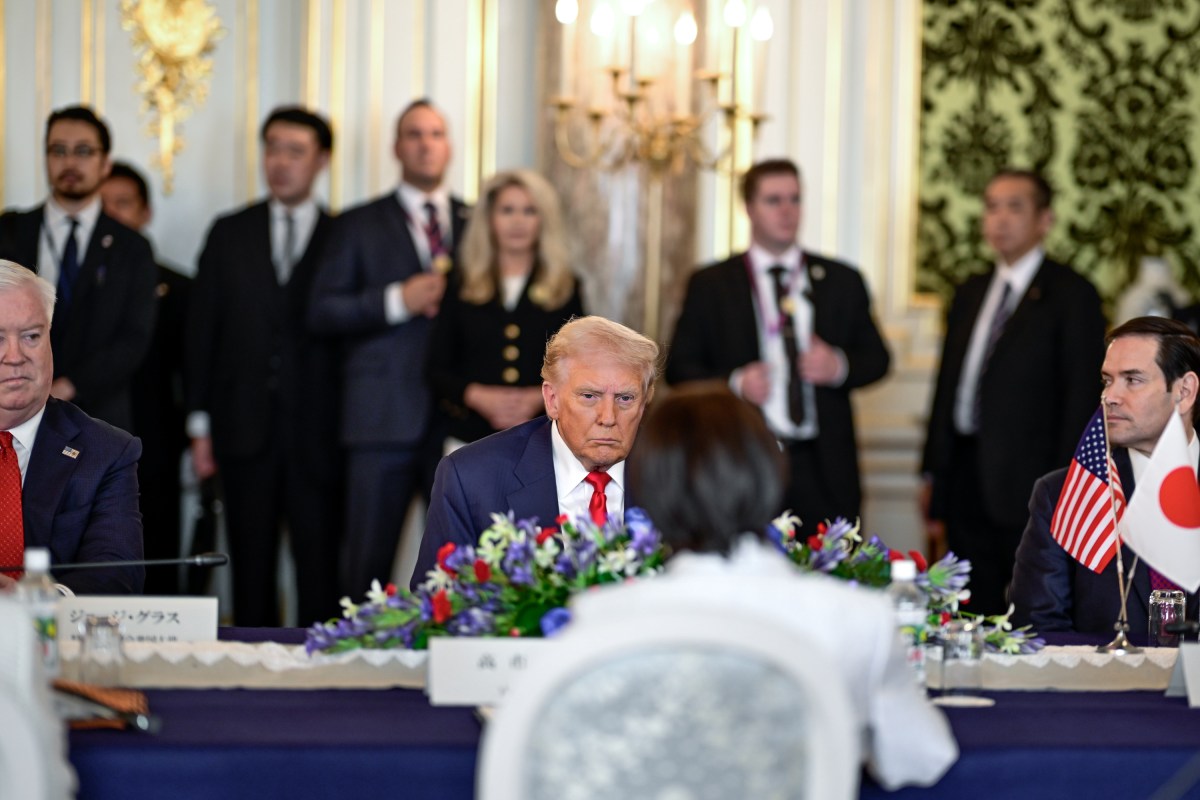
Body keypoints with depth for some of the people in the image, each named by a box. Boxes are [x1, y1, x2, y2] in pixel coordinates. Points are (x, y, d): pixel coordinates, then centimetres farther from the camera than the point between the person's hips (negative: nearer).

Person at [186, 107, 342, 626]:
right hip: (247, 427, 2)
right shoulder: (229, 234, 11)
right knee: (251, 566, 5)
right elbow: (202, 330, 10)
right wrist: (200, 424, 4)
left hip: (317, 432, -2)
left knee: (319, 568, -3)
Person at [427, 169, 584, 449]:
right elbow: (437, 369, 7)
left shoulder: (565, 289, 9)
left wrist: (541, 397, -10)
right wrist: (478, 396, -10)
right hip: (471, 439, 0)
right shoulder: (461, 288, 9)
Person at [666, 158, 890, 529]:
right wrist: (734, 383, -13)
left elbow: (877, 358, 15)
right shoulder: (710, 285, 7)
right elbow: (679, 367, 5)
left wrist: (840, 366, -7)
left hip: (824, 470, 2)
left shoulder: (842, 281, 13)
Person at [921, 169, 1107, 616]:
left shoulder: (1071, 295, -3)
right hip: (967, 486, 6)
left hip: (1028, 492, -6)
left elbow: (1081, 399, -7)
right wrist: (933, 475, 15)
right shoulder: (971, 294, 17)